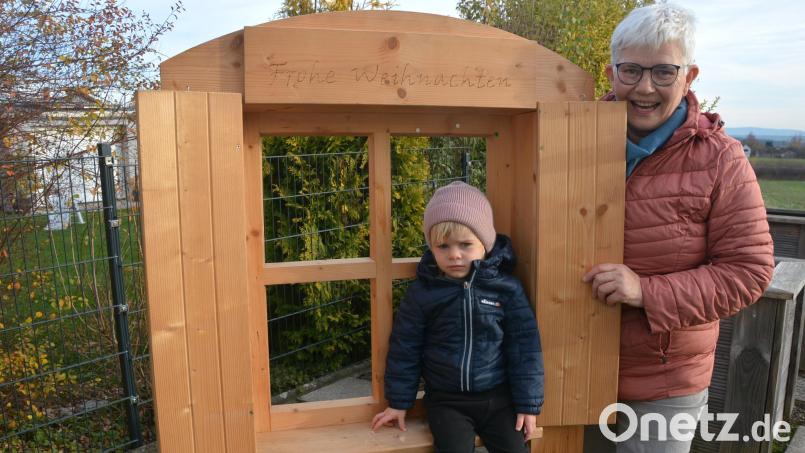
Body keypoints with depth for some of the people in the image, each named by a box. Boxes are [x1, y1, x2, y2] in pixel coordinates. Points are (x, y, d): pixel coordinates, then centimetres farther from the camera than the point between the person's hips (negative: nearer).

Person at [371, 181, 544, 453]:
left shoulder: (506, 287, -8)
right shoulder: (421, 293, -8)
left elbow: (523, 346, -3)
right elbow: (405, 348, 1)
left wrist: (529, 404, -2)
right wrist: (398, 403, 6)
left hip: (497, 398, 1)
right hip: (446, 400, -1)